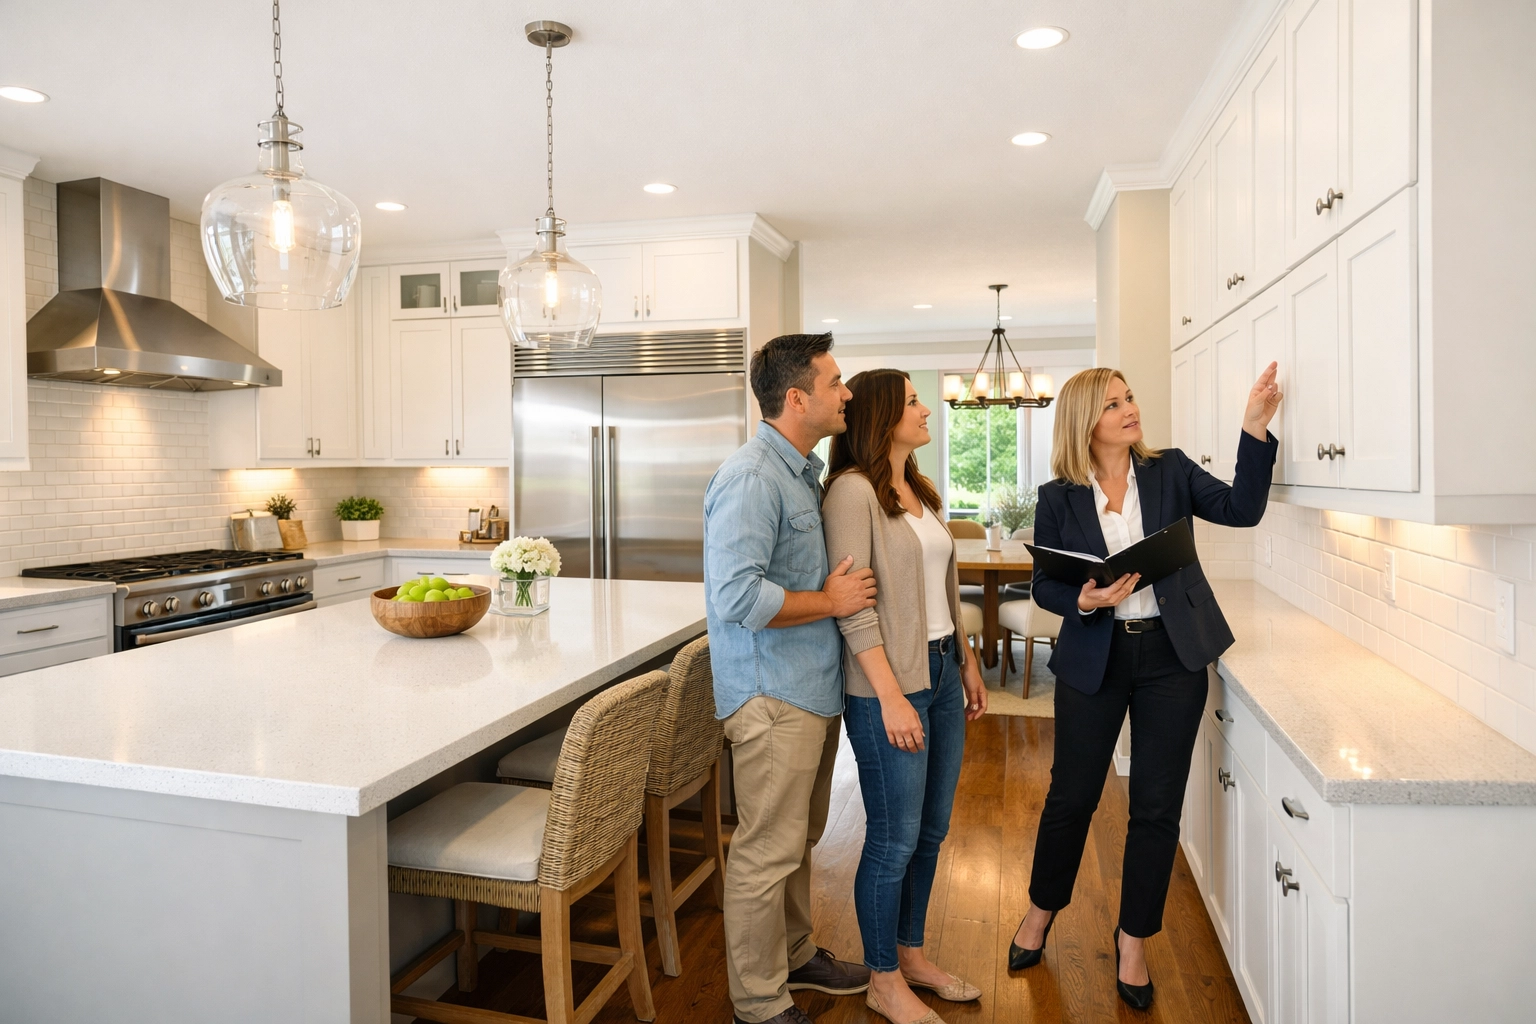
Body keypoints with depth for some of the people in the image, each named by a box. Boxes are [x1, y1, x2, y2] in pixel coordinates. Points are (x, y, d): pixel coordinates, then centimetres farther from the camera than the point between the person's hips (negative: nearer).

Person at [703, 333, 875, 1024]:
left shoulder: (804, 472, 13)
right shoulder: (750, 478, -19)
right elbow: (737, 596, -28)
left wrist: (843, 589, 9)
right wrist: (831, 601, -18)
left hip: (813, 688, 10)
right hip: (772, 696, -10)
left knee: (799, 839, 23)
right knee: (767, 852, 3)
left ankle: (794, 955, 41)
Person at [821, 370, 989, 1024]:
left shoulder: (920, 491, 13)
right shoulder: (853, 490, -14)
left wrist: (968, 663, 16)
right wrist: (891, 696, -20)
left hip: (941, 674, 9)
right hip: (890, 682, -8)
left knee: (931, 828, 17)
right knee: (895, 840, 4)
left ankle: (911, 954, 36)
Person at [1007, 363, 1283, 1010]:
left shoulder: (1171, 472, 2)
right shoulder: (1058, 498, -2)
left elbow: (1241, 508, -10)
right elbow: (1044, 585, 1)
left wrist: (1255, 429, -20)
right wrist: (1084, 600, -20)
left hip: (1171, 656, 1)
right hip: (1093, 659, -1)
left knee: (1157, 805, 7)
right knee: (1071, 794, 10)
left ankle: (1133, 939, 27)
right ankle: (1041, 910, 36)